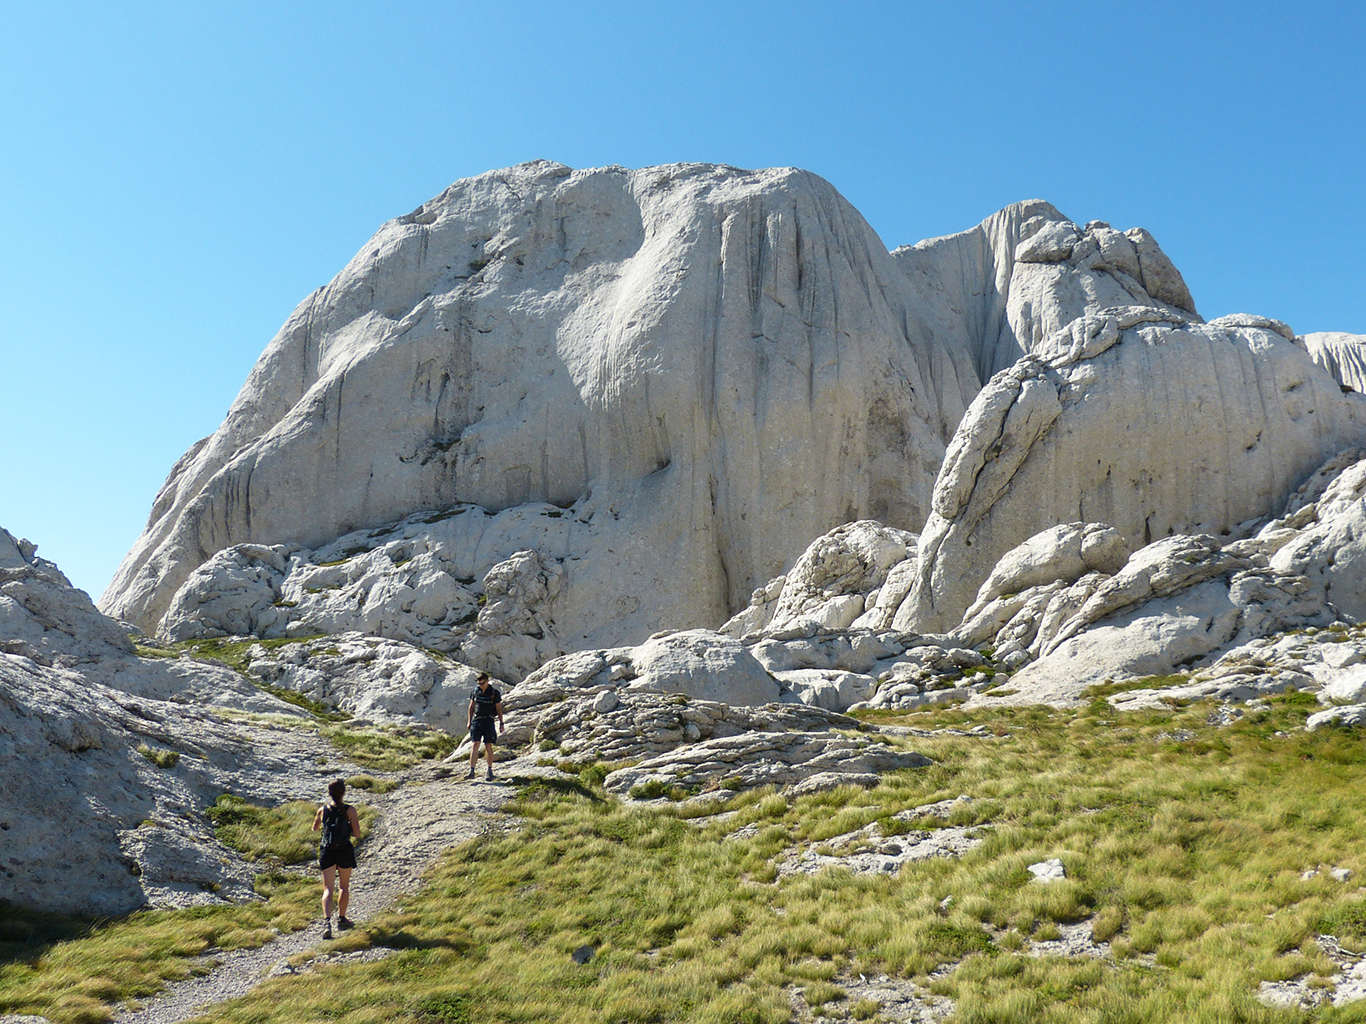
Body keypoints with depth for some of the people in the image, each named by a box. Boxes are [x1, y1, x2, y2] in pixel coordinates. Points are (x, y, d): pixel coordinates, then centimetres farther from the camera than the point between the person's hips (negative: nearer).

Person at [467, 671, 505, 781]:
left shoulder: (494, 692, -3)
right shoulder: (476, 691, 5)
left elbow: (498, 708, 1)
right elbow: (471, 706, 14)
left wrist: (501, 723, 1)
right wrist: (469, 721, 12)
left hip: (488, 721, -2)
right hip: (477, 720, 2)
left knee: (488, 746, 1)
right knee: (474, 745, -6)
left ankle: (490, 771, 12)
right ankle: (471, 771, -8)